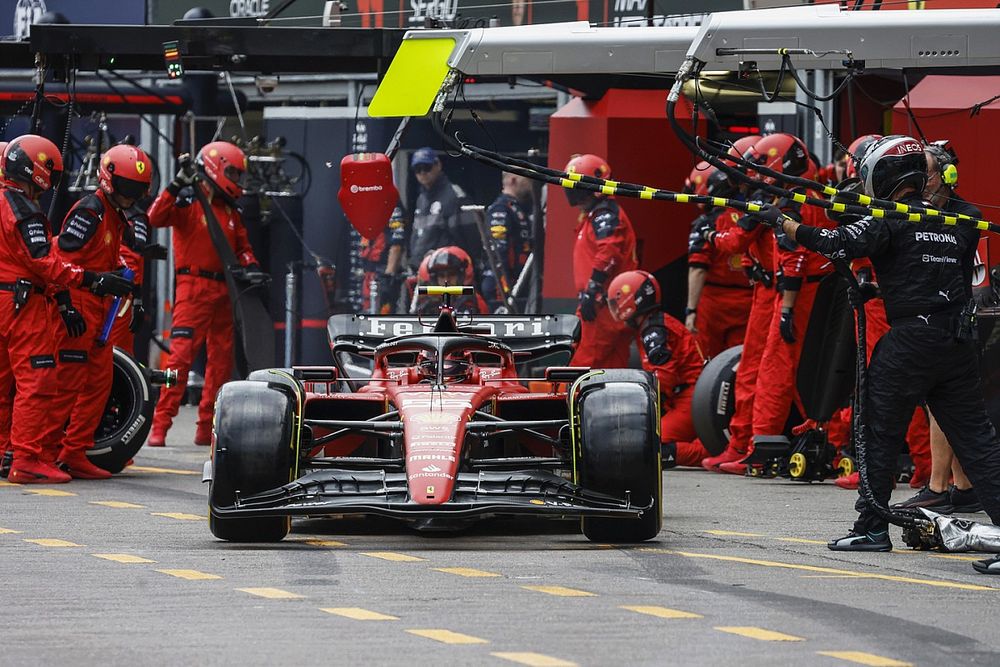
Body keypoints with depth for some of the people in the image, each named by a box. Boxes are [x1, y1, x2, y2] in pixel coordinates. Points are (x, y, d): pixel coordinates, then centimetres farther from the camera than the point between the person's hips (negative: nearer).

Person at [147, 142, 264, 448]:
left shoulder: (230, 211, 18)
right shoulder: (188, 201, -5)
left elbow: (242, 246, 23)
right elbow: (155, 218, -21)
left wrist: (250, 266, 3)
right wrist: (176, 187, -29)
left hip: (223, 291, 8)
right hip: (194, 287, -8)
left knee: (222, 360, 9)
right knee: (181, 354, -15)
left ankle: (207, 428, 17)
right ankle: (160, 426, -15)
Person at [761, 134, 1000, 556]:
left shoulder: (890, 221, -6)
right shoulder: (955, 223, 15)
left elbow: (838, 244, -17)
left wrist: (781, 221, -8)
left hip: (910, 342, -6)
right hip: (958, 344, 6)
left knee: (879, 434, 4)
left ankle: (872, 527, 5)